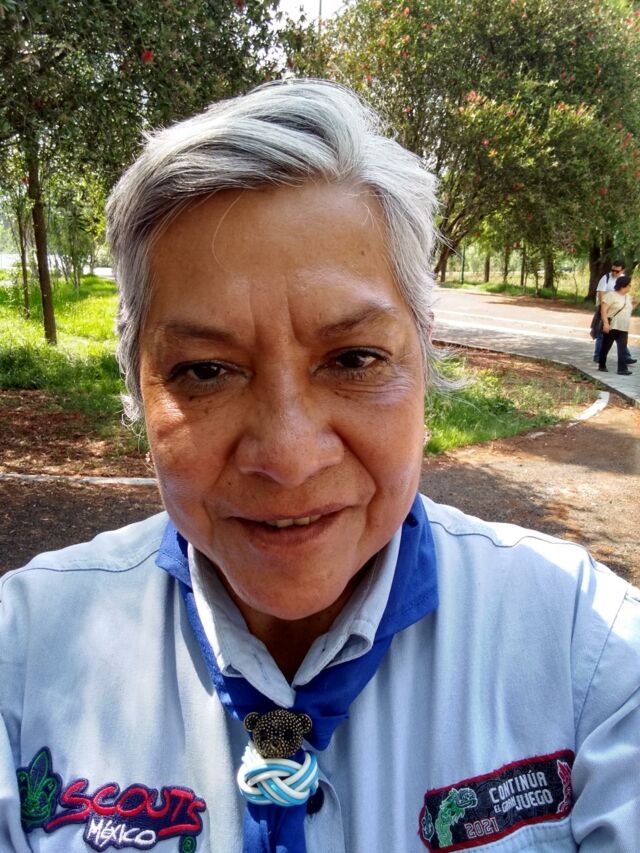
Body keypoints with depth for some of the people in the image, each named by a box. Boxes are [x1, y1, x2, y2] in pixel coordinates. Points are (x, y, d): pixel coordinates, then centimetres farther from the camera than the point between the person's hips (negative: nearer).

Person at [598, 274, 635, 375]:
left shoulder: (628, 296, 14)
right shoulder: (611, 295, -10)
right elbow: (603, 309, -18)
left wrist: (634, 304, 12)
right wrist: (605, 323, -24)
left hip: (623, 328, 6)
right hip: (611, 327, -6)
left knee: (622, 349, -3)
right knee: (606, 347, 6)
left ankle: (622, 369, -6)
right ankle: (601, 365, 20)